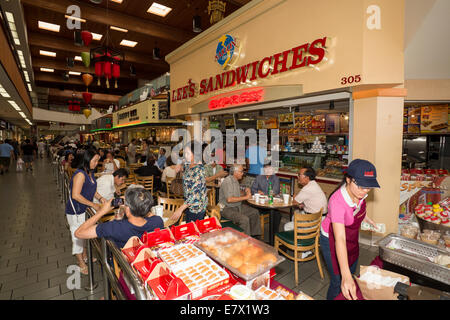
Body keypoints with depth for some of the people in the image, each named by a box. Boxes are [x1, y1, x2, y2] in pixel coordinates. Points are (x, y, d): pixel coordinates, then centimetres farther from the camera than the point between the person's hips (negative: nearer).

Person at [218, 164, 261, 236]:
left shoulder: (236, 180, 9)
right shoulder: (227, 181, -21)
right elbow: (229, 199, -30)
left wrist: (245, 192, 0)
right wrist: (245, 197, -23)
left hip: (237, 206, 10)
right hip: (227, 208, -10)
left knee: (255, 212, 7)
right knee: (244, 219, -28)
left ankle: (253, 234, 17)